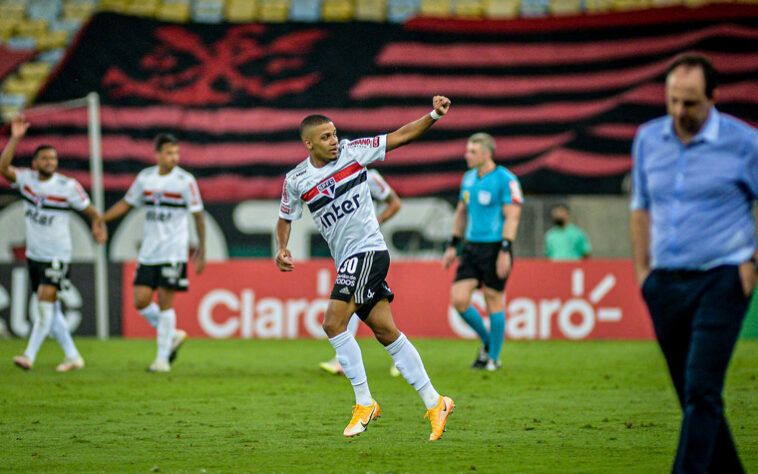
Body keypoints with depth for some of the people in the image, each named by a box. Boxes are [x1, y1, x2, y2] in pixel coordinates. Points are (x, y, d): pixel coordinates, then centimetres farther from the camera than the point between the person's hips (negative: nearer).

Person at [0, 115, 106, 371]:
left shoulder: (68, 186, -9)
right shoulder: (26, 179, -1)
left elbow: (90, 210, -2)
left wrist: (97, 224, -23)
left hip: (57, 256, -5)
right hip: (34, 254, 5)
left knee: (45, 304, -16)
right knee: (49, 309, 9)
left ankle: (30, 356, -17)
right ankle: (73, 357, 17)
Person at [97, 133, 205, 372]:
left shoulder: (185, 181, -6)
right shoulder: (145, 177, 7)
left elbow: (198, 216, -4)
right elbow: (126, 203, 18)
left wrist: (201, 251, -6)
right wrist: (100, 218, 6)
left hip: (173, 252, -5)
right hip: (148, 252, 5)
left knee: (165, 301, -7)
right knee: (141, 301, -1)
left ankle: (163, 357, 1)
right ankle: (173, 335, 21)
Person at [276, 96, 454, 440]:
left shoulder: (353, 151, -2)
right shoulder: (296, 181, 5)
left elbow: (401, 137, 2)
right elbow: (285, 219, 19)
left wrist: (434, 115, -10)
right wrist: (281, 249, 1)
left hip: (367, 250, -5)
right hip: (347, 261, 5)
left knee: (333, 323, -18)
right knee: (386, 332, 4)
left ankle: (364, 403, -10)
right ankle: (434, 404, 10)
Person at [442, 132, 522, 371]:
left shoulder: (506, 180, -11)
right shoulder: (469, 178, 12)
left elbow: (512, 217, -15)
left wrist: (505, 250, -21)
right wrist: (453, 245, 19)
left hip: (495, 248, -7)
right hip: (472, 248, 7)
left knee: (493, 301, -2)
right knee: (459, 300, -3)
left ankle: (494, 357, 11)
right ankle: (487, 341, 19)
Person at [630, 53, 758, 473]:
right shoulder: (648, 139, 8)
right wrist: (642, 269, 13)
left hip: (721, 280, -5)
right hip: (666, 282, 5)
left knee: (701, 390, -14)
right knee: (690, 393, 9)